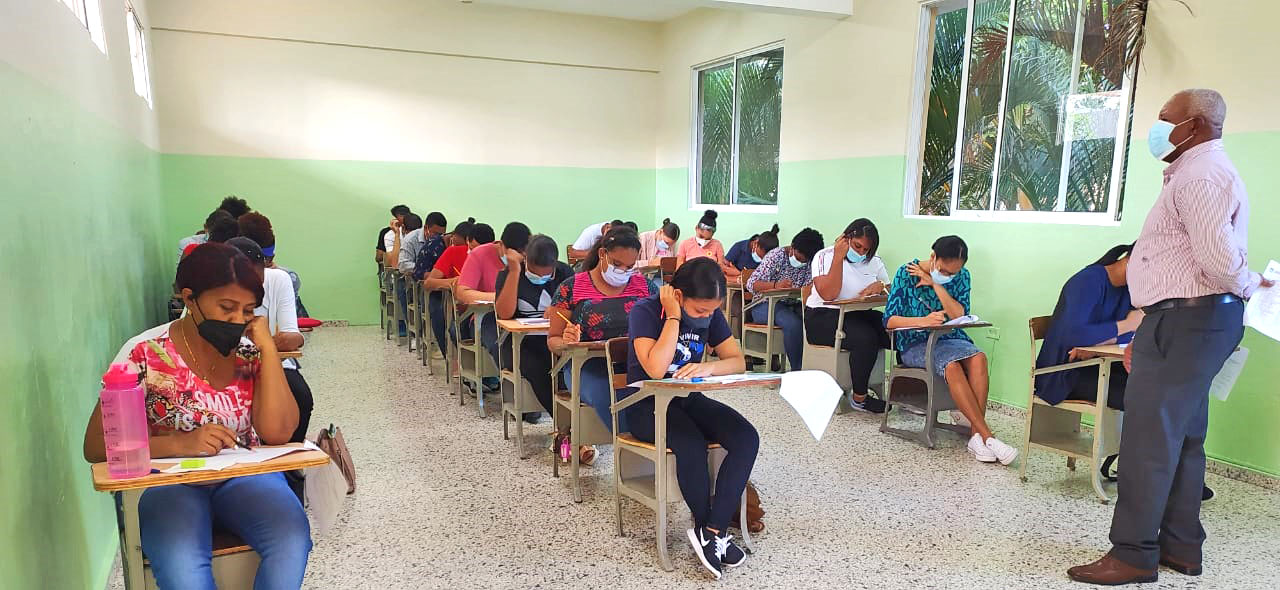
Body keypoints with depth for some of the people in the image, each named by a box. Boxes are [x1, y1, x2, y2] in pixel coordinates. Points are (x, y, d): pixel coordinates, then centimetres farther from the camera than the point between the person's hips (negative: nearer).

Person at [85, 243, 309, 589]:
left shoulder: (250, 350, -1)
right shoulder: (145, 354, -8)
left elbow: (277, 433, -13)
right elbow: (96, 446, -9)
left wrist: (268, 347, -16)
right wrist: (180, 443, -25)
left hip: (244, 476, 2)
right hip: (167, 482, -2)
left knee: (292, 538, -28)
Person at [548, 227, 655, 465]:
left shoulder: (645, 286, 12)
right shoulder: (571, 288, 6)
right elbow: (553, 341, 10)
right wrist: (567, 342, -14)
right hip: (588, 366, -1)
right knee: (609, 397, -36)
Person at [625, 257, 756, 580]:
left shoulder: (710, 314, 0)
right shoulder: (645, 311, -16)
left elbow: (738, 362, 0)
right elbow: (656, 369, -28)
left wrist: (708, 367, -21)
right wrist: (674, 317, -25)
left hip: (689, 399, 6)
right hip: (647, 404, -5)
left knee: (747, 438, -22)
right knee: (692, 444, -35)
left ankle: (712, 531, -19)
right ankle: (707, 529, -10)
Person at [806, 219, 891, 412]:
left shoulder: (874, 262, 13)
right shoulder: (825, 256, -5)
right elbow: (828, 295, -19)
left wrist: (880, 287, -8)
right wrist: (838, 257, -18)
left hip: (859, 315, 6)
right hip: (823, 317, -6)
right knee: (865, 338, -33)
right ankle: (859, 398, -17)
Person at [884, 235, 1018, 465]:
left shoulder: (961, 276, 4)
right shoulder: (907, 273, -7)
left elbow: (960, 315, -9)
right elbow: (889, 320, -14)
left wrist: (935, 284, -15)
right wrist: (924, 320, -31)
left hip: (950, 339, 4)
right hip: (915, 344, -4)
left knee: (978, 358, -29)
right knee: (952, 366, -33)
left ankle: (976, 435, -32)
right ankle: (987, 436, -30)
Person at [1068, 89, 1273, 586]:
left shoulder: (1201, 174, -13)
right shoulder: (1198, 172, 21)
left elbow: (1217, 257, -28)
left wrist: (1248, 284, -5)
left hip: (1184, 320, -11)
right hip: (1187, 320, 11)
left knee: (1149, 437, -8)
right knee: (1182, 437, 14)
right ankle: (1181, 547, 23)